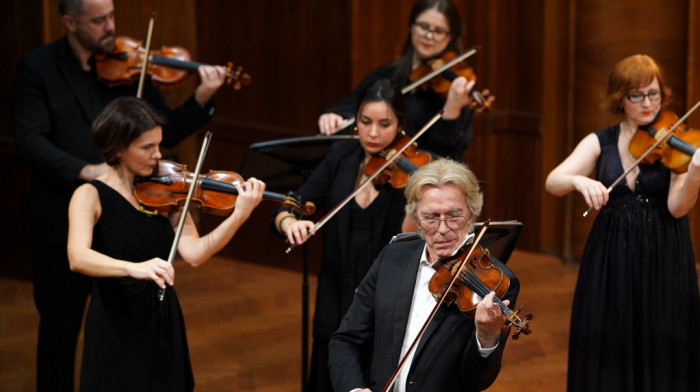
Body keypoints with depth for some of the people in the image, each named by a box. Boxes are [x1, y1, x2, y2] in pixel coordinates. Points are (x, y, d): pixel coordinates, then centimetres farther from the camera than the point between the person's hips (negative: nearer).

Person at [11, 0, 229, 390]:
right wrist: (84, 170, -28)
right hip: (62, 224, -2)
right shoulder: (37, 67, -5)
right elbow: (30, 141, -14)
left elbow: (165, 133, 3)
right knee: (60, 328, 9)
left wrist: (202, 100, -15)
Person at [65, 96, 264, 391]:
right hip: (117, 331, -5)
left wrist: (239, 215, -22)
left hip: (165, 324, 5)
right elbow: (78, 258, -29)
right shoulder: (90, 196, -11)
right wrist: (134, 268, -46)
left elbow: (193, 253, -10)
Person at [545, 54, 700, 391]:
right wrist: (579, 180, -31)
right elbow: (553, 183, -9)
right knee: (608, 353, 4)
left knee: (661, 357, -1)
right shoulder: (599, 143, 3)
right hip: (611, 261, 2)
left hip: (663, 261, -2)